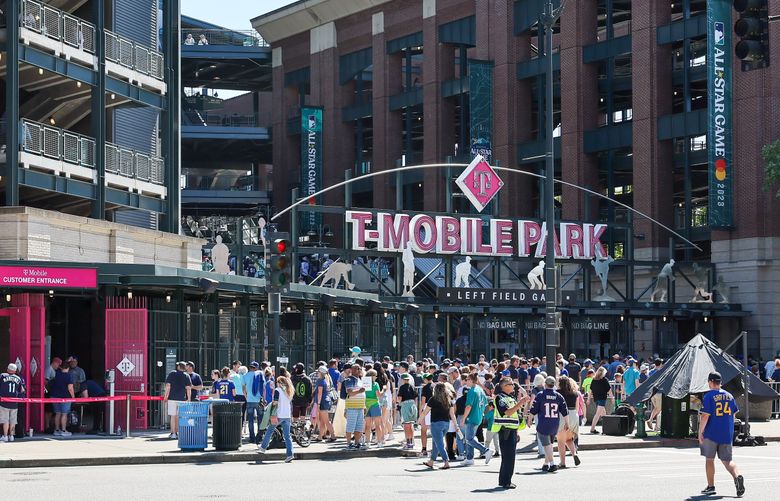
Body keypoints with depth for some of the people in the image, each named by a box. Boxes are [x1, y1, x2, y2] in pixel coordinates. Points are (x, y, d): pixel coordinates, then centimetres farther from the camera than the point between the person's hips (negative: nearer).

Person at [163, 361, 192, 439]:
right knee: (178, 416, 9)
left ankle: (173, 433, -4)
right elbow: (188, 388, 0)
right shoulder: (186, 376, 6)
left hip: (172, 398, -1)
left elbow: (168, 386, -2)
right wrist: (188, 400, 4)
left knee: (173, 416, 0)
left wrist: (165, 397, 2)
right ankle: (176, 432, 10)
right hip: (182, 399, 1)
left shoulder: (171, 374, 3)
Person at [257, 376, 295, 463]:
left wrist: (272, 415, -12)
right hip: (287, 416, 5)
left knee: (269, 431, 14)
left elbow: (275, 403, -13)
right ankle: (289, 454, -7)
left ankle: (263, 448, 23)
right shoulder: (289, 392, 13)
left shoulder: (277, 391, -5)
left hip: (279, 415, -5)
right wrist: (291, 416, 21)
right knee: (287, 435, 2)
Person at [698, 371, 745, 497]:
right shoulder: (729, 396, 7)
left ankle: (711, 486, 12)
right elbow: (734, 414, 14)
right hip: (727, 434, 4)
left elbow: (705, 416, -15)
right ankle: (737, 476, -20)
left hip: (711, 434, -4)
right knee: (727, 460, 8)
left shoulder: (708, 396, -10)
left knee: (709, 459, 9)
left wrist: (700, 432, -8)